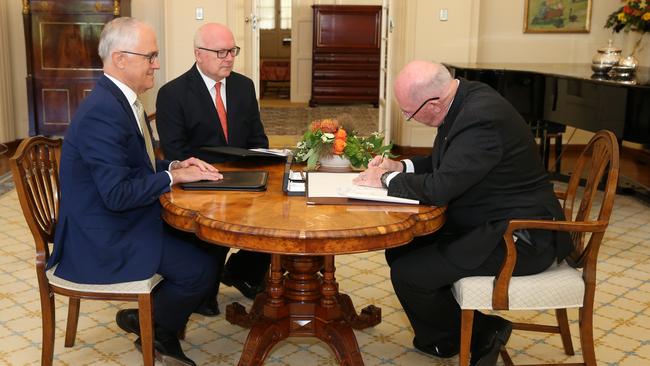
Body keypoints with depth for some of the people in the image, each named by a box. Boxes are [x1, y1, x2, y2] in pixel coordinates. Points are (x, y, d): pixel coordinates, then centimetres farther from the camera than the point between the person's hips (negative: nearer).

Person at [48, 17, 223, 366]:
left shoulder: (117, 99, 6)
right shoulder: (102, 112, -26)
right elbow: (117, 194, -29)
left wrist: (174, 165, 1)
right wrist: (173, 176, -17)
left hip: (117, 223, 10)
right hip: (103, 240, -10)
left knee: (194, 241, 10)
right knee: (200, 268, -10)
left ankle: (159, 329, 21)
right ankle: (146, 325, 16)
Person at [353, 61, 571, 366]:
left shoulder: (482, 118, -28)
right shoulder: (462, 98, 2)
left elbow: (438, 188, -29)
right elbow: (442, 163, 18)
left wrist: (386, 179, -12)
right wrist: (400, 167, 2)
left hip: (517, 237, -10)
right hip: (486, 222, 10)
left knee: (408, 274, -16)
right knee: (400, 248, 7)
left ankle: (479, 338, 12)